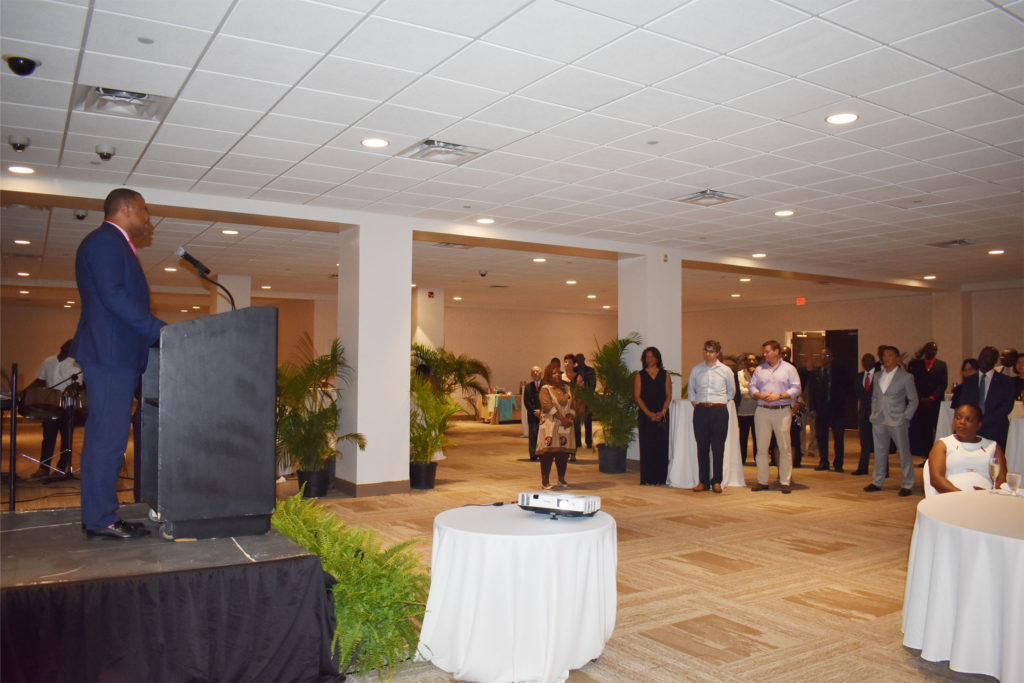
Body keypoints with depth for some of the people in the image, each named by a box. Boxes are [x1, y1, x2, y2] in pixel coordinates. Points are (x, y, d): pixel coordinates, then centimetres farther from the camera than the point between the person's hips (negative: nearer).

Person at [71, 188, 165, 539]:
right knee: (108, 438, -8)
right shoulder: (103, 241, -8)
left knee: (106, 438, 10)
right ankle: (100, 519, -4)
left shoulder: (115, 245, 23)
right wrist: (161, 330, -20)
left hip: (118, 355, 10)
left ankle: (99, 515, 16)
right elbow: (112, 296, -19)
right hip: (110, 354, -10)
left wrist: (156, 332, 13)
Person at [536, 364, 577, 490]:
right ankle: (545, 481, -1)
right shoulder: (545, 389, -2)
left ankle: (561, 479, 18)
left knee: (564, 452, 6)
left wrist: (570, 418, -7)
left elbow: (573, 405, 11)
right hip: (550, 424, -5)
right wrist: (562, 418, -18)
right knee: (548, 452, -7)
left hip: (565, 426, 5)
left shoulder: (567, 388, 15)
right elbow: (548, 406, -13)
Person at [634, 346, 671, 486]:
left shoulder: (665, 375, 10)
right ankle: (647, 479, 2)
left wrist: (662, 412, -9)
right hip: (645, 415, -1)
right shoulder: (640, 375, 7)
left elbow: (669, 395, 5)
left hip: (662, 416, 1)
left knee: (661, 446, -1)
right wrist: (649, 413, -9)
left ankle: (659, 478, 5)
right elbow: (637, 396, 1)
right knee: (646, 446, -2)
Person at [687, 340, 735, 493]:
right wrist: (696, 405, 9)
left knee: (718, 447, 0)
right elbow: (691, 391, 20)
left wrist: (722, 402, 9)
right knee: (702, 446, 3)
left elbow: (731, 392, 17)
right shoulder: (696, 370, 8)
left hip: (719, 411, -1)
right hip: (701, 411, 1)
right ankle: (703, 481, 9)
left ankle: (716, 481, 8)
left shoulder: (726, 371, 5)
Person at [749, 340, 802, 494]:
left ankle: (785, 481, 5)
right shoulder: (759, 369, 14)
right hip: (762, 411, 3)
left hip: (782, 411, -3)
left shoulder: (789, 369, 5)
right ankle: (762, 481, 10)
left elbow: (796, 389, -1)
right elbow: (752, 387, 10)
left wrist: (779, 396, -13)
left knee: (784, 447, -2)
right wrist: (761, 396, -9)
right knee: (761, 447, 3)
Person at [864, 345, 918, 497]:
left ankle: (907, 484, 7)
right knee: (880, 452, 11)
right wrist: (874, 413, 10)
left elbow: (913, 400, 1)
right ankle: (877, 482, 20)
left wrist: (906, 417, -7)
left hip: (897, 422, -5)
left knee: (904, 452, -1)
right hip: (878, 421, 5)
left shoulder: (906, 377, -2)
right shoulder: (877, 376, 12)